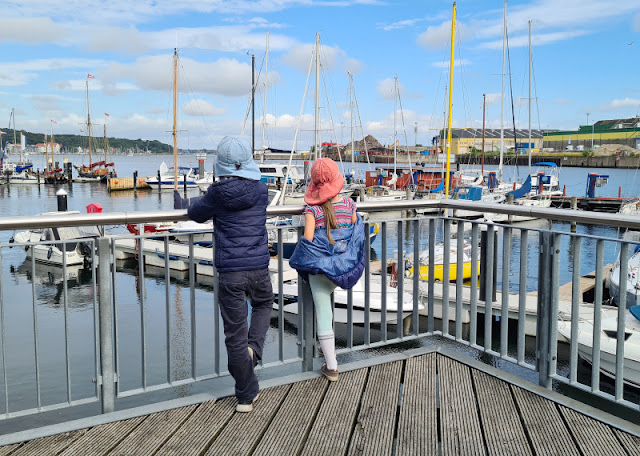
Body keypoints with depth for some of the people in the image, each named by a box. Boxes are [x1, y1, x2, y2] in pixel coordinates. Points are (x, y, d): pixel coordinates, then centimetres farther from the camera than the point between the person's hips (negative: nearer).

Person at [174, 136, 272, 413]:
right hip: (259, 267, 2)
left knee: (235, 333, 7)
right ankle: (254, 347, 11)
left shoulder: (218, 194, -7)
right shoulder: (260, 190, 1)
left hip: (230, 272, -2)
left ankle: (246, 397, 16)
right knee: (264, 305, 34)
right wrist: (192, 202, 29)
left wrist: (183, 203, 32)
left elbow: (197, 213, 9)